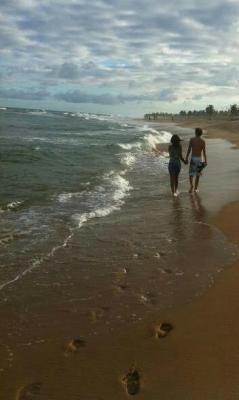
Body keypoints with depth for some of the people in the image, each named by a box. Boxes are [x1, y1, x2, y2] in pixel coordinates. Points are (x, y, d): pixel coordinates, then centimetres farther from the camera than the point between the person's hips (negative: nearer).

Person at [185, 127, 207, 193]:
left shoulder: (191, 139, -6)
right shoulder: (203, 141, -3)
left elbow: (189, 150, -7)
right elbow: (204, 152, -4)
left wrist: (186, 158, -1)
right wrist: (205, 160, 3)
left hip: (193, 158, -1)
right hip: (199, 158, 1)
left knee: (191, 173, 7)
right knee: (197, 174, 13)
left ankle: (191, 185, -17)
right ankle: (195, 188, 18)